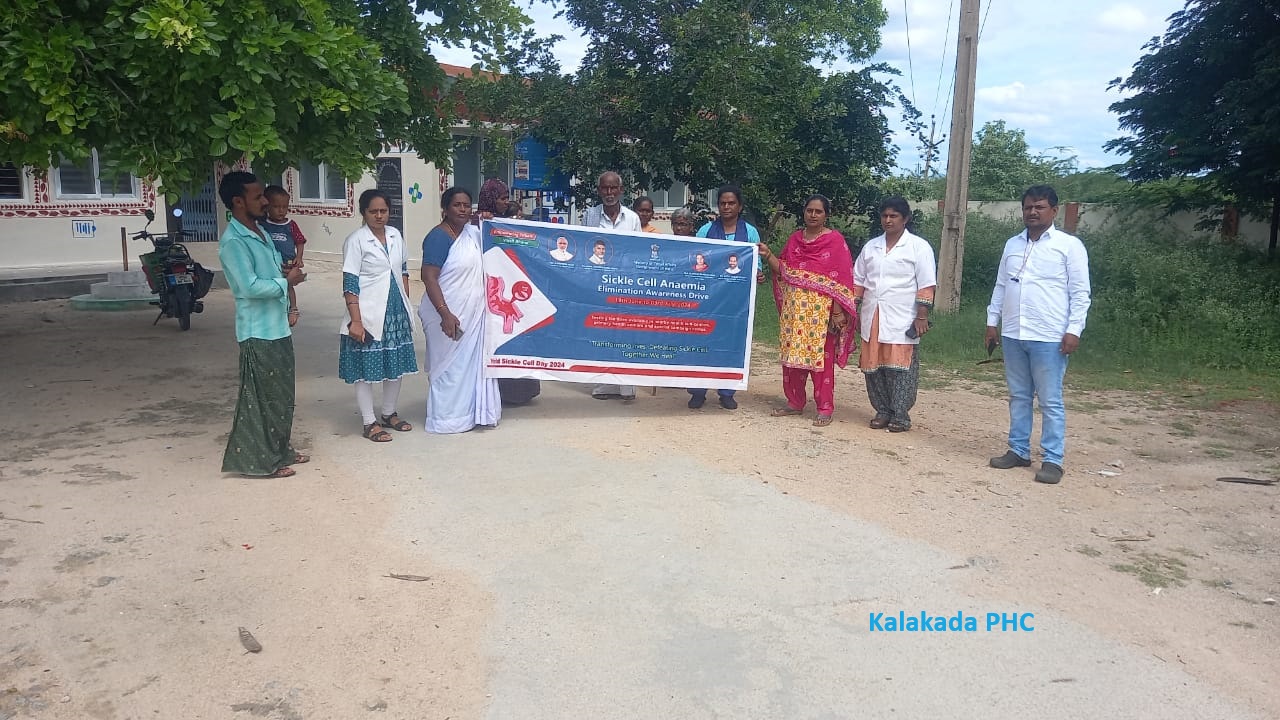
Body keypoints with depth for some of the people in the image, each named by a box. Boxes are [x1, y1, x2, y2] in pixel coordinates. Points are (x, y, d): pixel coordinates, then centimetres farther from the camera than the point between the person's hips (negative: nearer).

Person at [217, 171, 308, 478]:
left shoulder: (259, 232, 13)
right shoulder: (233, 241, -17)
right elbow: (250, 287, -24)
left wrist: (288, 267, 6)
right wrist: (286, 281, -12)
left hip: (278, 327, 10)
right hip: (258, 331, -10)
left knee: (281, 394, 17)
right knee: (261, 397, -1)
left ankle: (279, 450, 30)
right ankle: (258, 460, 9)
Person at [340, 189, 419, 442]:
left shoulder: (395, 235, 6)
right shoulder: (355, 240, -11)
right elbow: (350, 284, -14)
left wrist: (406, 306, 14)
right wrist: (356, 320, -19)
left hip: (396, 311, 6)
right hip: (369, 314, -6)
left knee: (396, 364, 14)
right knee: (367, 368, 2)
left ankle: (389, 414, 30)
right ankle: (370, 423, 12)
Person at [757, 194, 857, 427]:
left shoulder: (835, 240, -3)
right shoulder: (795, 238, 13)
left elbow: (842, 277, -7)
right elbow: (783, 270, 14)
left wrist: (838, 310, -13)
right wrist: (768, 256, -2)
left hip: (820, 310, -5)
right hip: (793, 307, 5)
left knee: (820, 357, -3)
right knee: (791, 354, 8)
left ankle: (825, 408, 5)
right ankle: (794, 402, 21)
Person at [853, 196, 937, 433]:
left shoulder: (919, 246, 1)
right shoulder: (871, 246, 15)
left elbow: (925, 286, -4)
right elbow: (858, 281, 17)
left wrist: (922, 316, -10)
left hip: (902, 320, -4)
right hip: (872, 318, 5)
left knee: (900, 368, -4)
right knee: (873, 366, 5)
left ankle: (900, 416, 4)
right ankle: (882, 412, 17)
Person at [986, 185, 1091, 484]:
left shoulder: (1069, 245, -3)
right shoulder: (1012, 244, 13)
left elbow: (1080, 293, -5)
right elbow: (1000, 286, 17)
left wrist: (1074, 330, -12)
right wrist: (992, 321, 13)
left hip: (1049, 338, -5)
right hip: (1012, 335, 5)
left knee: (1050, 401, -1)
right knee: (1018, 397, 12)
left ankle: (1052, 460, 5)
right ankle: (1018, 450, 22)